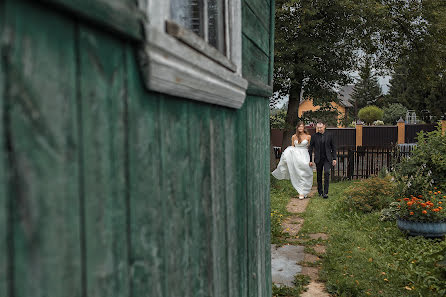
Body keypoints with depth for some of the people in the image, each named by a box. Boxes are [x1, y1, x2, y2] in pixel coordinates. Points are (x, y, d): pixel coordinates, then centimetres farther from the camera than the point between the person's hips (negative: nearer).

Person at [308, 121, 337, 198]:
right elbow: (310, 149, 3)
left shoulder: (328, 136, 5)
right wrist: (310, 160, -1)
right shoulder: (314, 137, 1)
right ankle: (320, 192, 21)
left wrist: (334, 158, 4)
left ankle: (325, 192, -14)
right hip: (318, 159, 1)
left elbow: (333, 148, 11)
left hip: (327, 159, 0)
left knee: (326, 173, -16)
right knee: (319, 176, 6)